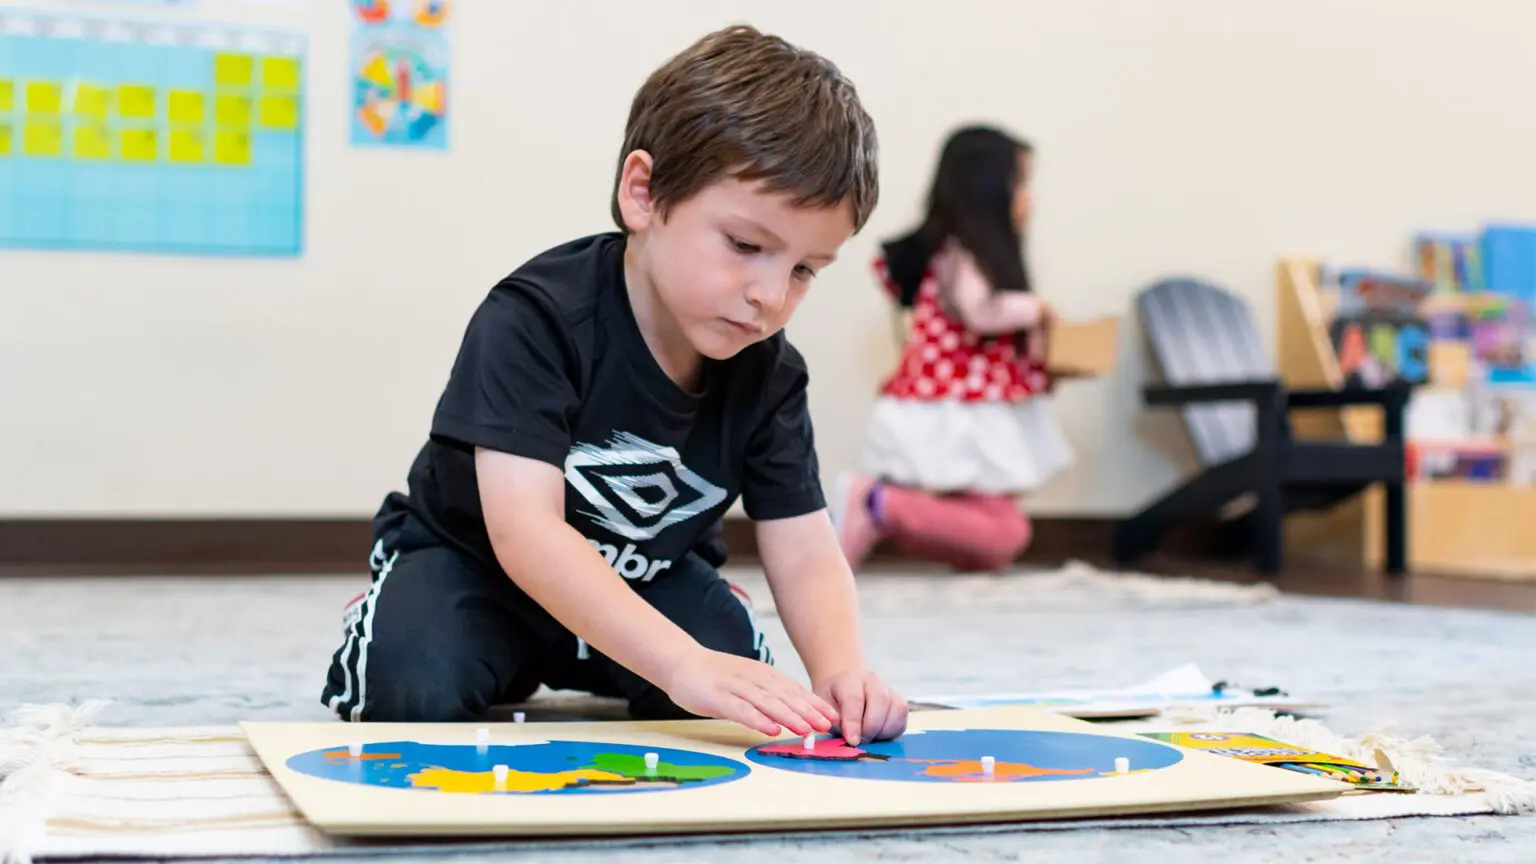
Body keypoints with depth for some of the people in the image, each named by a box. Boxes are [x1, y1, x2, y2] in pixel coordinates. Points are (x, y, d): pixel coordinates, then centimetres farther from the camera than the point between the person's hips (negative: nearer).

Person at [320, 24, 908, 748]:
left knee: (748, 704, -19)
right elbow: (524, 530, -42)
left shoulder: (768, 376, -13)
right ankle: (378, 630, 6)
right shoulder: (535, 319, -31)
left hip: (644, 579, 5)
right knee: (413, 694, -32)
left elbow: (805, 557, -17)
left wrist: (840, 667, -42)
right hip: (471, 560, -4)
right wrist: (685, 663, -54)